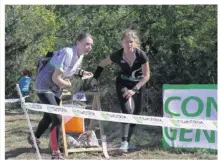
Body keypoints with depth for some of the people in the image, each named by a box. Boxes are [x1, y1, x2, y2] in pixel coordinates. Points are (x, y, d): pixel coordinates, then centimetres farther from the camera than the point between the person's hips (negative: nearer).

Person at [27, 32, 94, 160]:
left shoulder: (80, 55, -2)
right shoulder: (67, 53, -30)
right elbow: (56, 78, -30)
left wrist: (81, 72, 0)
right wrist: (68, 84, -13)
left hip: (56, 89, 9)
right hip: (45, 87, -9)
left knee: (49, 116, 23)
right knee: (57, 118, -17)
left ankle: (34, 138, 50)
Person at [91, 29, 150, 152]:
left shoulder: (141, 55, -24)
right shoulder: (118, 55, -21)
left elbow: (146, 76, -18)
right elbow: (102, 64, -2)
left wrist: (134, 89, -24)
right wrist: (95, 78, -8)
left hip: (138, 85, 2)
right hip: (123, 84, -2)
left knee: (135, 113, 7)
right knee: (128, 110, -21)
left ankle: (127, 142, 21)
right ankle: (124, 142, -25)